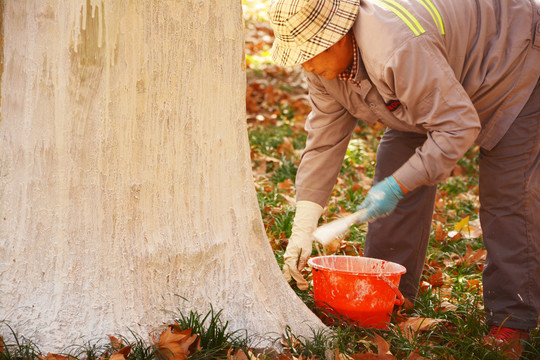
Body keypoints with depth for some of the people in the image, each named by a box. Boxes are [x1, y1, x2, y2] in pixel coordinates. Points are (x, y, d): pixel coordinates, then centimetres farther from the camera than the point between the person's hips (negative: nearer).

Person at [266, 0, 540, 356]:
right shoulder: (324, 62, -15)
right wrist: (303, 228, -14)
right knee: (394, 164, 0)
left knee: (507, 194, -14)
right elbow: (324, 139, -10)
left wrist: (396, 186, -36)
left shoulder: (399, 49, -43)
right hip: (431, 92, 8)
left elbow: (458, 127, -37)